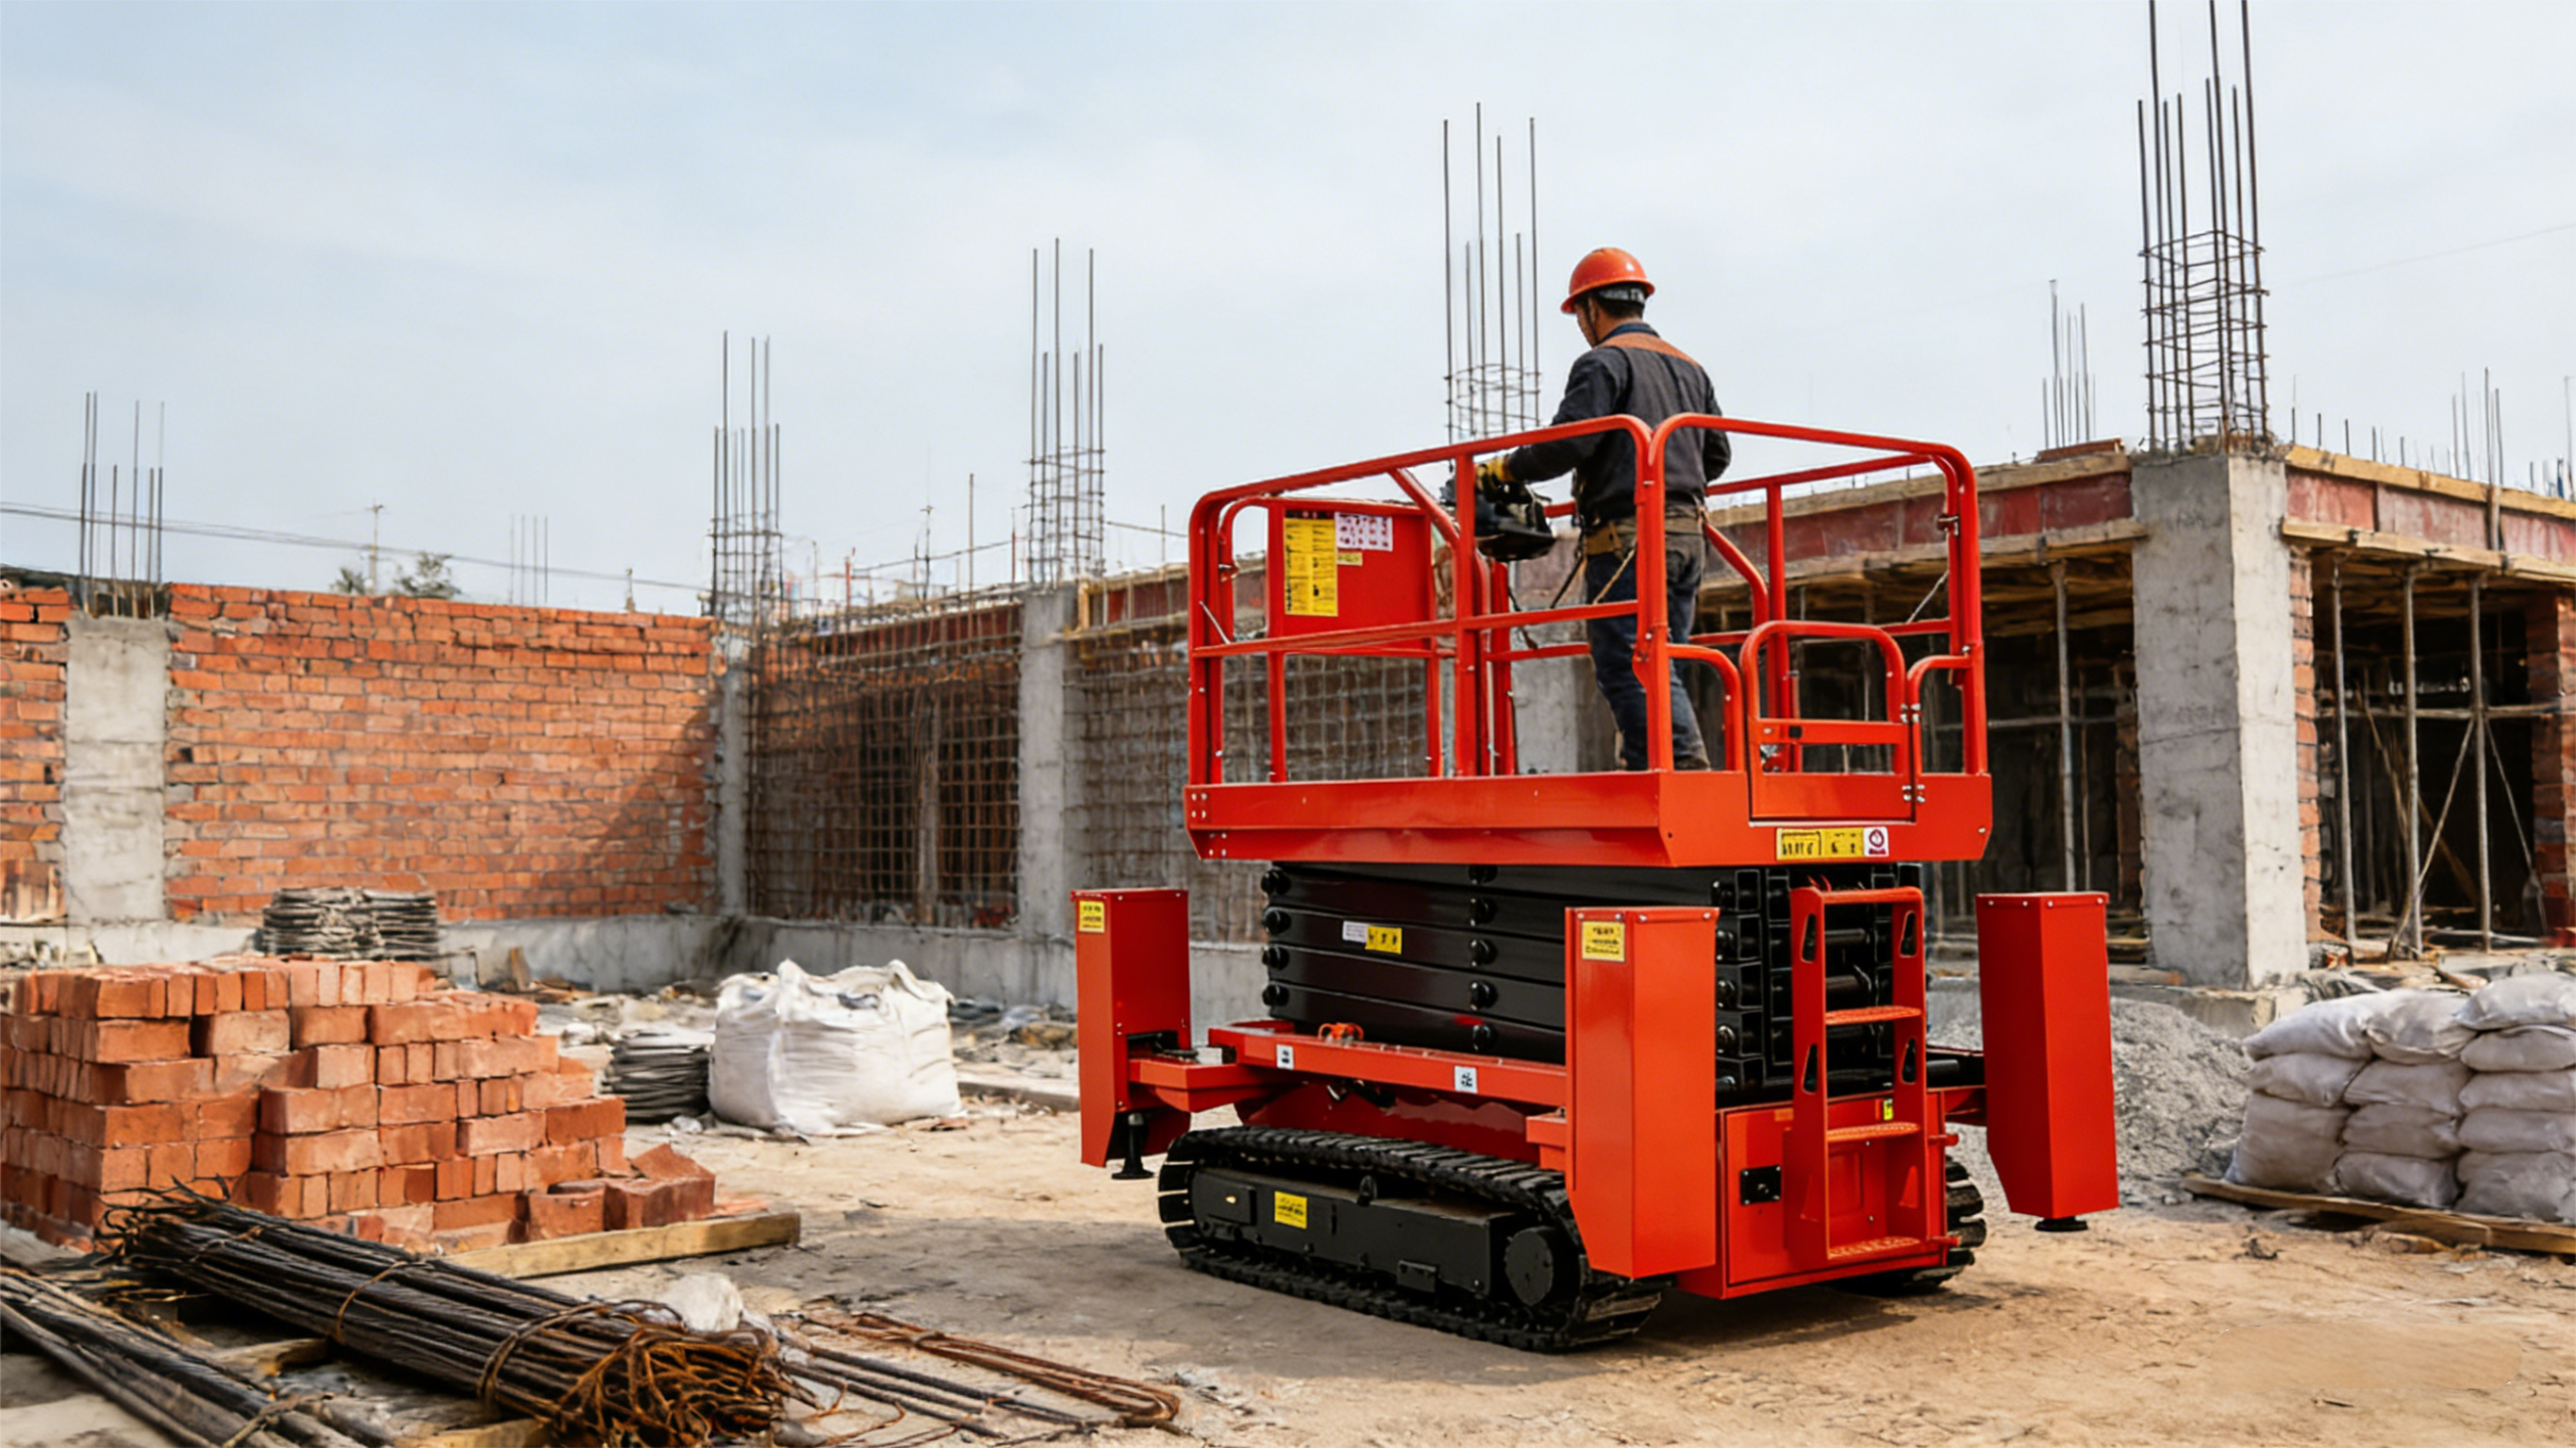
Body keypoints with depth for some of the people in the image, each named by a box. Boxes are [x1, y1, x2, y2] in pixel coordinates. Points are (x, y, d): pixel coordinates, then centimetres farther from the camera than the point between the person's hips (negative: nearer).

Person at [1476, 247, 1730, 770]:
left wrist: (1501, 470, -2)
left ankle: (1685, 763, -21)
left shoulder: (1603, 362, -3)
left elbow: (1569, 442, -15)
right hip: (1688, 534, 8)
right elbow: (1716, 454, 23)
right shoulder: (1689, 368, 21)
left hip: (1627, 537, -8)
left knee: (1628, 668, -10)